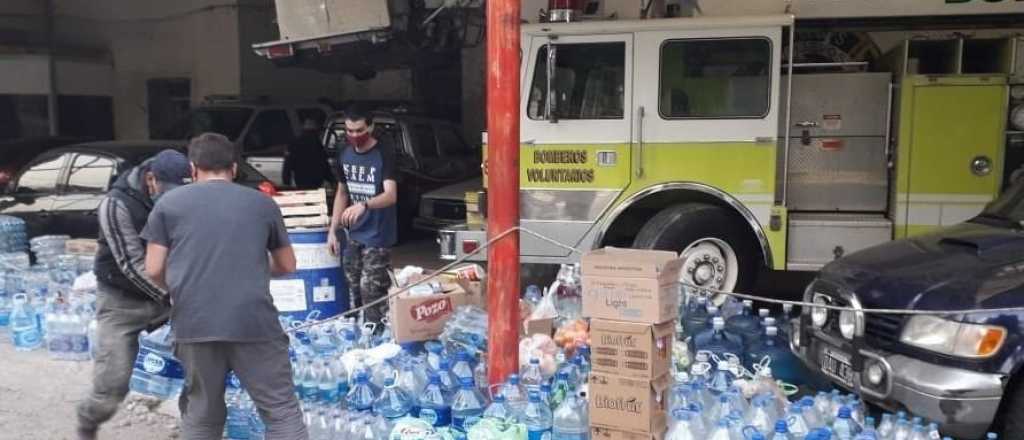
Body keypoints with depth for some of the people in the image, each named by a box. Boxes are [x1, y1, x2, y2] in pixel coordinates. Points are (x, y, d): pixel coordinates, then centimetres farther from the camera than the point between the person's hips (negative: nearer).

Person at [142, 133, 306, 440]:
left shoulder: (168, 204, 10)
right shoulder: (263, 203, 11)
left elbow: (154, 270, 5)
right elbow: (287, 266, 17)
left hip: (194, 323, 1)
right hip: (254, 321, -1)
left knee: (201, 415, 18)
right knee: (281, 409, 4)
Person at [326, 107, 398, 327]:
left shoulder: (385, 153, -15)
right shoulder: (345, 154, 5)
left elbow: (391, 195, -25)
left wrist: (363, 205, -44)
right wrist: (333, 230, 10)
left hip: (377, 235, -6)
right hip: (354, 234, 6)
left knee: (372, 290, -9)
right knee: (354, 289, 12)